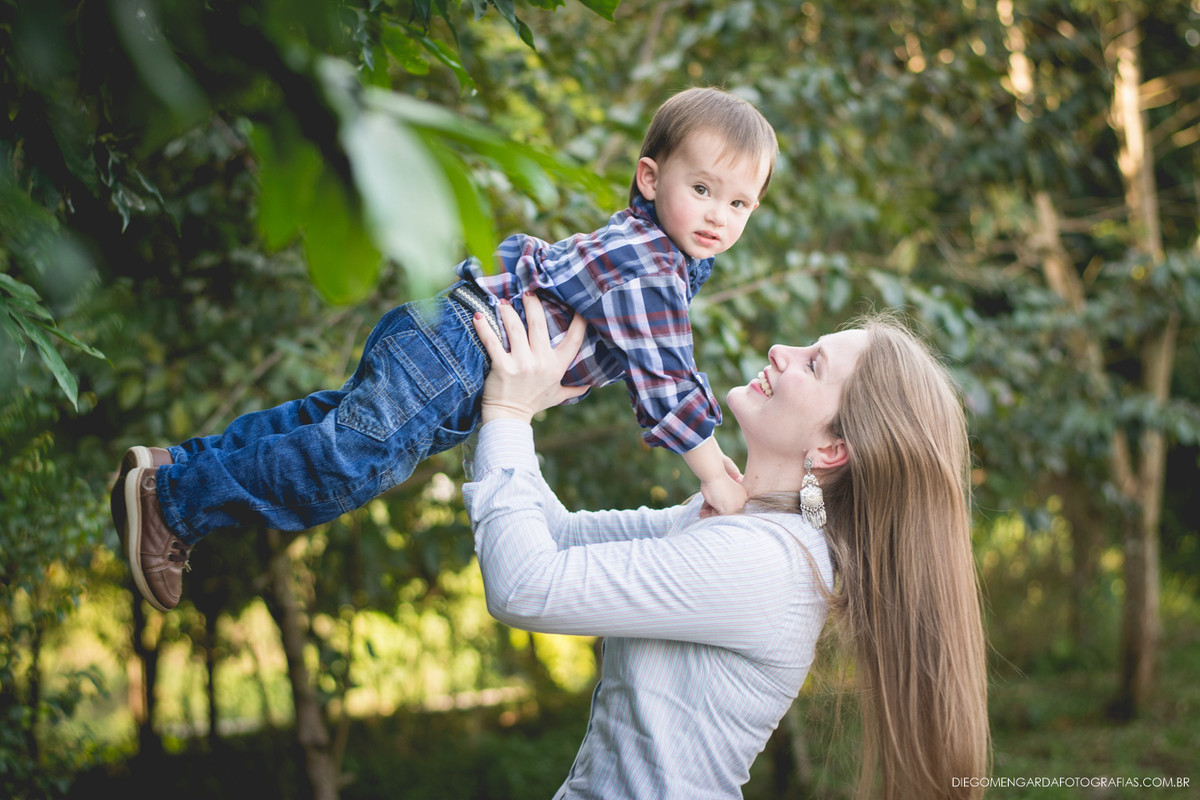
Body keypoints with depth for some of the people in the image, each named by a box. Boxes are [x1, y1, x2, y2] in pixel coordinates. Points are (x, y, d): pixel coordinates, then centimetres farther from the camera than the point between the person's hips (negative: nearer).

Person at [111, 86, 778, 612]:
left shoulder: (660, 249, 12)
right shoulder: (648, 272, -22)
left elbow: (666, 371, 24)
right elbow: (667, 386, -22)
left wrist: (708, 448, 23)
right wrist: (714, 477, -12)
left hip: (440, 350, 10)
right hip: (454, 357, -10)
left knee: (335, 423, 20)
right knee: (345, 466, -12)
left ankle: (182, 464, 30)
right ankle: (171, 495, -2)